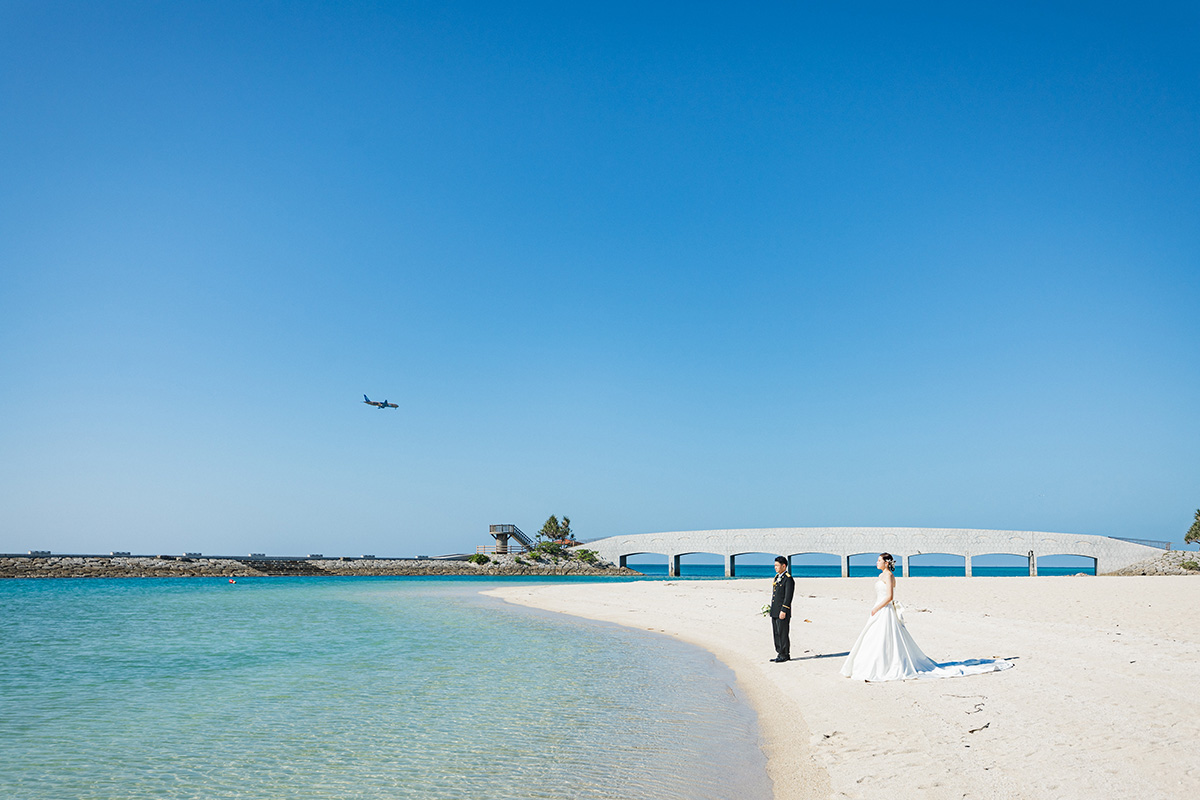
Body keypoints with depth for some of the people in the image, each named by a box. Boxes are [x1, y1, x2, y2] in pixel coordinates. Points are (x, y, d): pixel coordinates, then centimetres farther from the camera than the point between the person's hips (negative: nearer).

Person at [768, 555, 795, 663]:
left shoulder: (788, 579, -12)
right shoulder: (777, 577, 15)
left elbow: (788, 597, -17)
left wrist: (783, 611, -20)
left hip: (782, 612, -9)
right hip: (774, 612, 9)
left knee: (782, 634, -4)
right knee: (776, 633, 12)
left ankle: (785, 655, 4)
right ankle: (780, 654, 19)